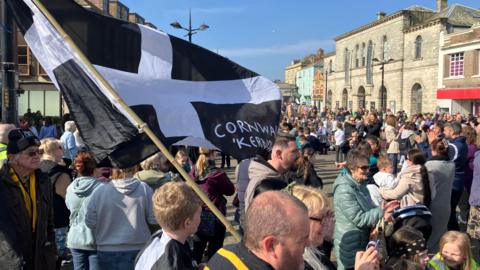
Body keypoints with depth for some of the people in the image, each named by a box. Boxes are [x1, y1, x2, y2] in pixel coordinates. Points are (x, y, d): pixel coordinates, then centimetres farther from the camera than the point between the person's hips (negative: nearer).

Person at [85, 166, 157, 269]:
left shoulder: (100, 190, -12)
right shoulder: (144, 188, -14)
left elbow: (90, 223, -5)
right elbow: (154, 220, -10)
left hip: (107, 252, 1)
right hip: (138, 250, -1)